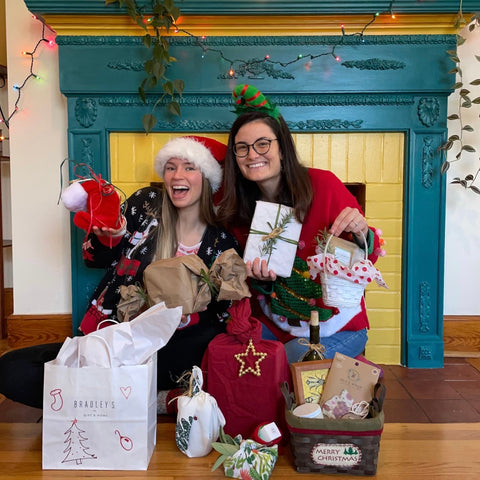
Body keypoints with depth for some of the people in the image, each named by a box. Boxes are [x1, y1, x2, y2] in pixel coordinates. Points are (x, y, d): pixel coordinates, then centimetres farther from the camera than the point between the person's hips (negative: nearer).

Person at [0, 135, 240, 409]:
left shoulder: (222, 242, 0)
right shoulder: (147, 204, 0)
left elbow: (220, 314, 0)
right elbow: (96, 260, 7)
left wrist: (183, 316, -19)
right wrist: (109, 234, -14)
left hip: (164, 349, -2)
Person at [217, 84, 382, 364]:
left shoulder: (323, 185, -16)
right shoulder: (237, 210, -2)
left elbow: (368, 261, -8)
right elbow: (256, 287, 8)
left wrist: (361, 234, -30)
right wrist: (261, 279, -16)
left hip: (336, 328, -3)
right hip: (275, 328, 4)